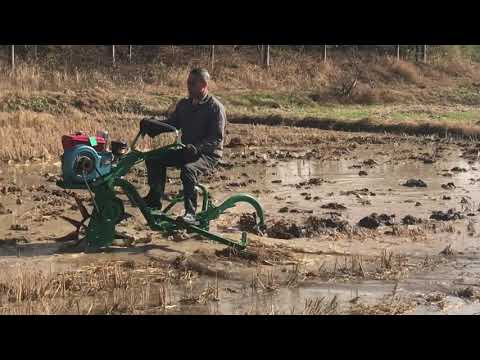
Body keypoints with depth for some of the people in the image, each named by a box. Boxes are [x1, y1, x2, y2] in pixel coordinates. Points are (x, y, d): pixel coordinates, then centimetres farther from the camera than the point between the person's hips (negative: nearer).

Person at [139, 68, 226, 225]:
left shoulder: (215, 107, -11)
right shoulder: (184, 104, 11)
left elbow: (217, 139, -16)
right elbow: (171, 122, 14)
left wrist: (196, 147, -31)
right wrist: (150, 123, -5)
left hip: (208, 154, -7)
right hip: (186, 150, 7)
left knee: (188, 170, -37)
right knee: (154, 158, -8)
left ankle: (191, 214, -32)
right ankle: (155, 198, 0)